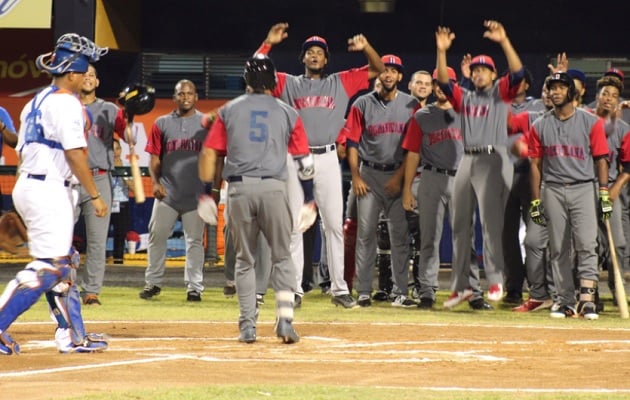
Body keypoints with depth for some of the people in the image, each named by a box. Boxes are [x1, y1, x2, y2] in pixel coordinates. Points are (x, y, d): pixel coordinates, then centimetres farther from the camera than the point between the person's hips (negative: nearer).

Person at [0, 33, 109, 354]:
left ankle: (72, 336, 17)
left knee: (64, 262, 14)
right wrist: (95, 196, -13)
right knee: (49, 266, -11)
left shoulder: (35, 103, 17)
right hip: (49, 191, -10)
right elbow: (75, 154, -18)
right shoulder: (67, 103, -11)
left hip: (26, 186, 10)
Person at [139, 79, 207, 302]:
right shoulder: (162, 124, 9)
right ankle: (153, 282, 12)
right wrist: (155, 182, -7)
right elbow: (154, 158, 8)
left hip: (196, 192, -1)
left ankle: (194, 287, 6)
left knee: (195, 240, 2)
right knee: (156, 235, 1)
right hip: (167, 191, 1)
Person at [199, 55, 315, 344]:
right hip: (274, 188, -1)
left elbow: (208, 153, 5)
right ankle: (285, 319, -7)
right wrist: (309, 198, 13)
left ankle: (247, 326, 7)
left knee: (244, 259, 11)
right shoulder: (287, 113, 8)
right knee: (282, 257, 8)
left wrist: (206, 191, 10)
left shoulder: (229, 111, 10)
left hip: (239, 189, 1)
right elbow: (305, 160, 6)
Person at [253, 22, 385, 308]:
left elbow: (378, 70, 9)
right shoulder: (289, 84, 10)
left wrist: (366, 48, -10)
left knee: (334, 225, 1)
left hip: (327, 159, 0)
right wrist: (268, 43, -9)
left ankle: (339, 289, 5)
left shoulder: (341, 83, 11)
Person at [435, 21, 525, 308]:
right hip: (467, 162, 6)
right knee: (460, 225, 7)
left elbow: (517, 72, -9)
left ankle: (495, 281, -12)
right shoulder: (464, 98, 19)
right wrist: (442, 51, -7)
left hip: (492, 160, -6)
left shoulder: (501, 93, 7)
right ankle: (460, 286, 12)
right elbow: (443, 81, 6)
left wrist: (504, 41, -20)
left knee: (491, 222, -13)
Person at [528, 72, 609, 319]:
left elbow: (601, 159, 2)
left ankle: (587, 299, -17)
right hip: (553, 190, 3)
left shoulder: (591, 122, 3)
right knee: (558, 248, 4)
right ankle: (566, 302, 9)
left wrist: (604, 194, -6)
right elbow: (536, 164, 10)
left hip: (583, 189, -3)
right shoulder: (540, 126, 9)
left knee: (586, 243, -14)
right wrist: (535, 201, 5)